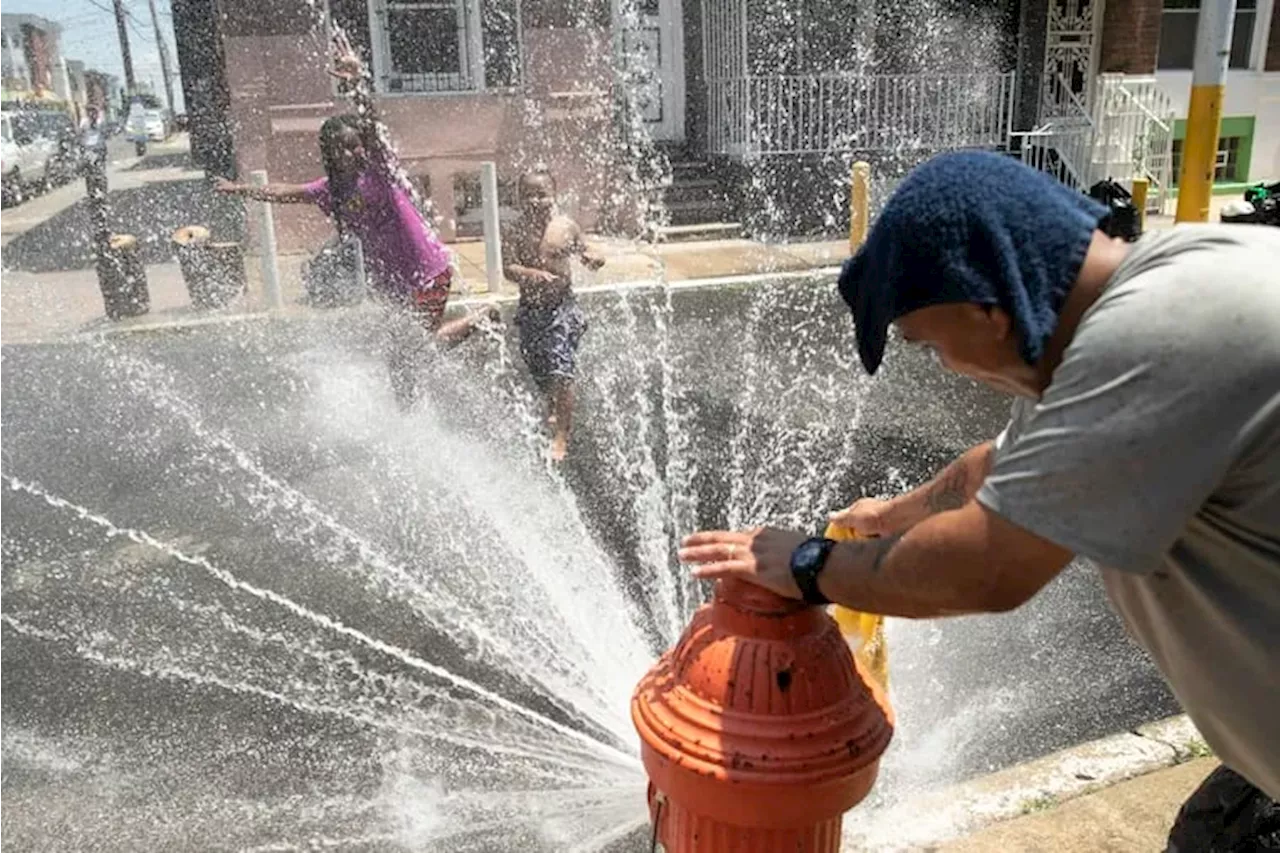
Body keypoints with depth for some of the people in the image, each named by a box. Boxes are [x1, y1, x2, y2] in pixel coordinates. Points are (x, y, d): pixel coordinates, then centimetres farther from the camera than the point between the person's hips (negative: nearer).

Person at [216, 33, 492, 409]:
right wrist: (238, 189, 24)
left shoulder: (379, 170, -13)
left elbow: (373, 129, -32)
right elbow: (285, 192, 19)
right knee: (402, 356, 12)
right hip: (395, 280, 8)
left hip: (427, 271, -8)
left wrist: (357, 85, -46)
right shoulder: (331, 190, 6)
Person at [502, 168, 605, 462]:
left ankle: (561, 437, -3)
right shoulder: (515, 232, -7)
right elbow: (509, 268, -16)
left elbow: (582, 251, 8)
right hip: (530, 308, 3)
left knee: (561, 373, -11)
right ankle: (554, 413, 46)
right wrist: (534, 274, -35)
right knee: (539, 371, 17)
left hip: (562, 307, -2)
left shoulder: (566, 226, -6)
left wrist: (591, 259, -15)